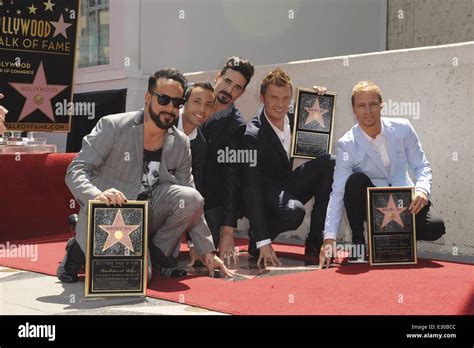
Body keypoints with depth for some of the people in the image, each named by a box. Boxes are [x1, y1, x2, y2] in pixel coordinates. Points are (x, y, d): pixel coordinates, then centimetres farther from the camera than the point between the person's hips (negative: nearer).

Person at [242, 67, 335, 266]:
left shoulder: (293, 117, -5)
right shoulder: (252, 135, -24)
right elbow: (252, 189, -28)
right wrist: (263, 242, -34)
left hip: (287, 186, 7)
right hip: (264, 195, -7)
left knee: (330, 163, -16)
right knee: (293, 212, -38)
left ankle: (315, 242, -12)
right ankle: (256, 238, -3)